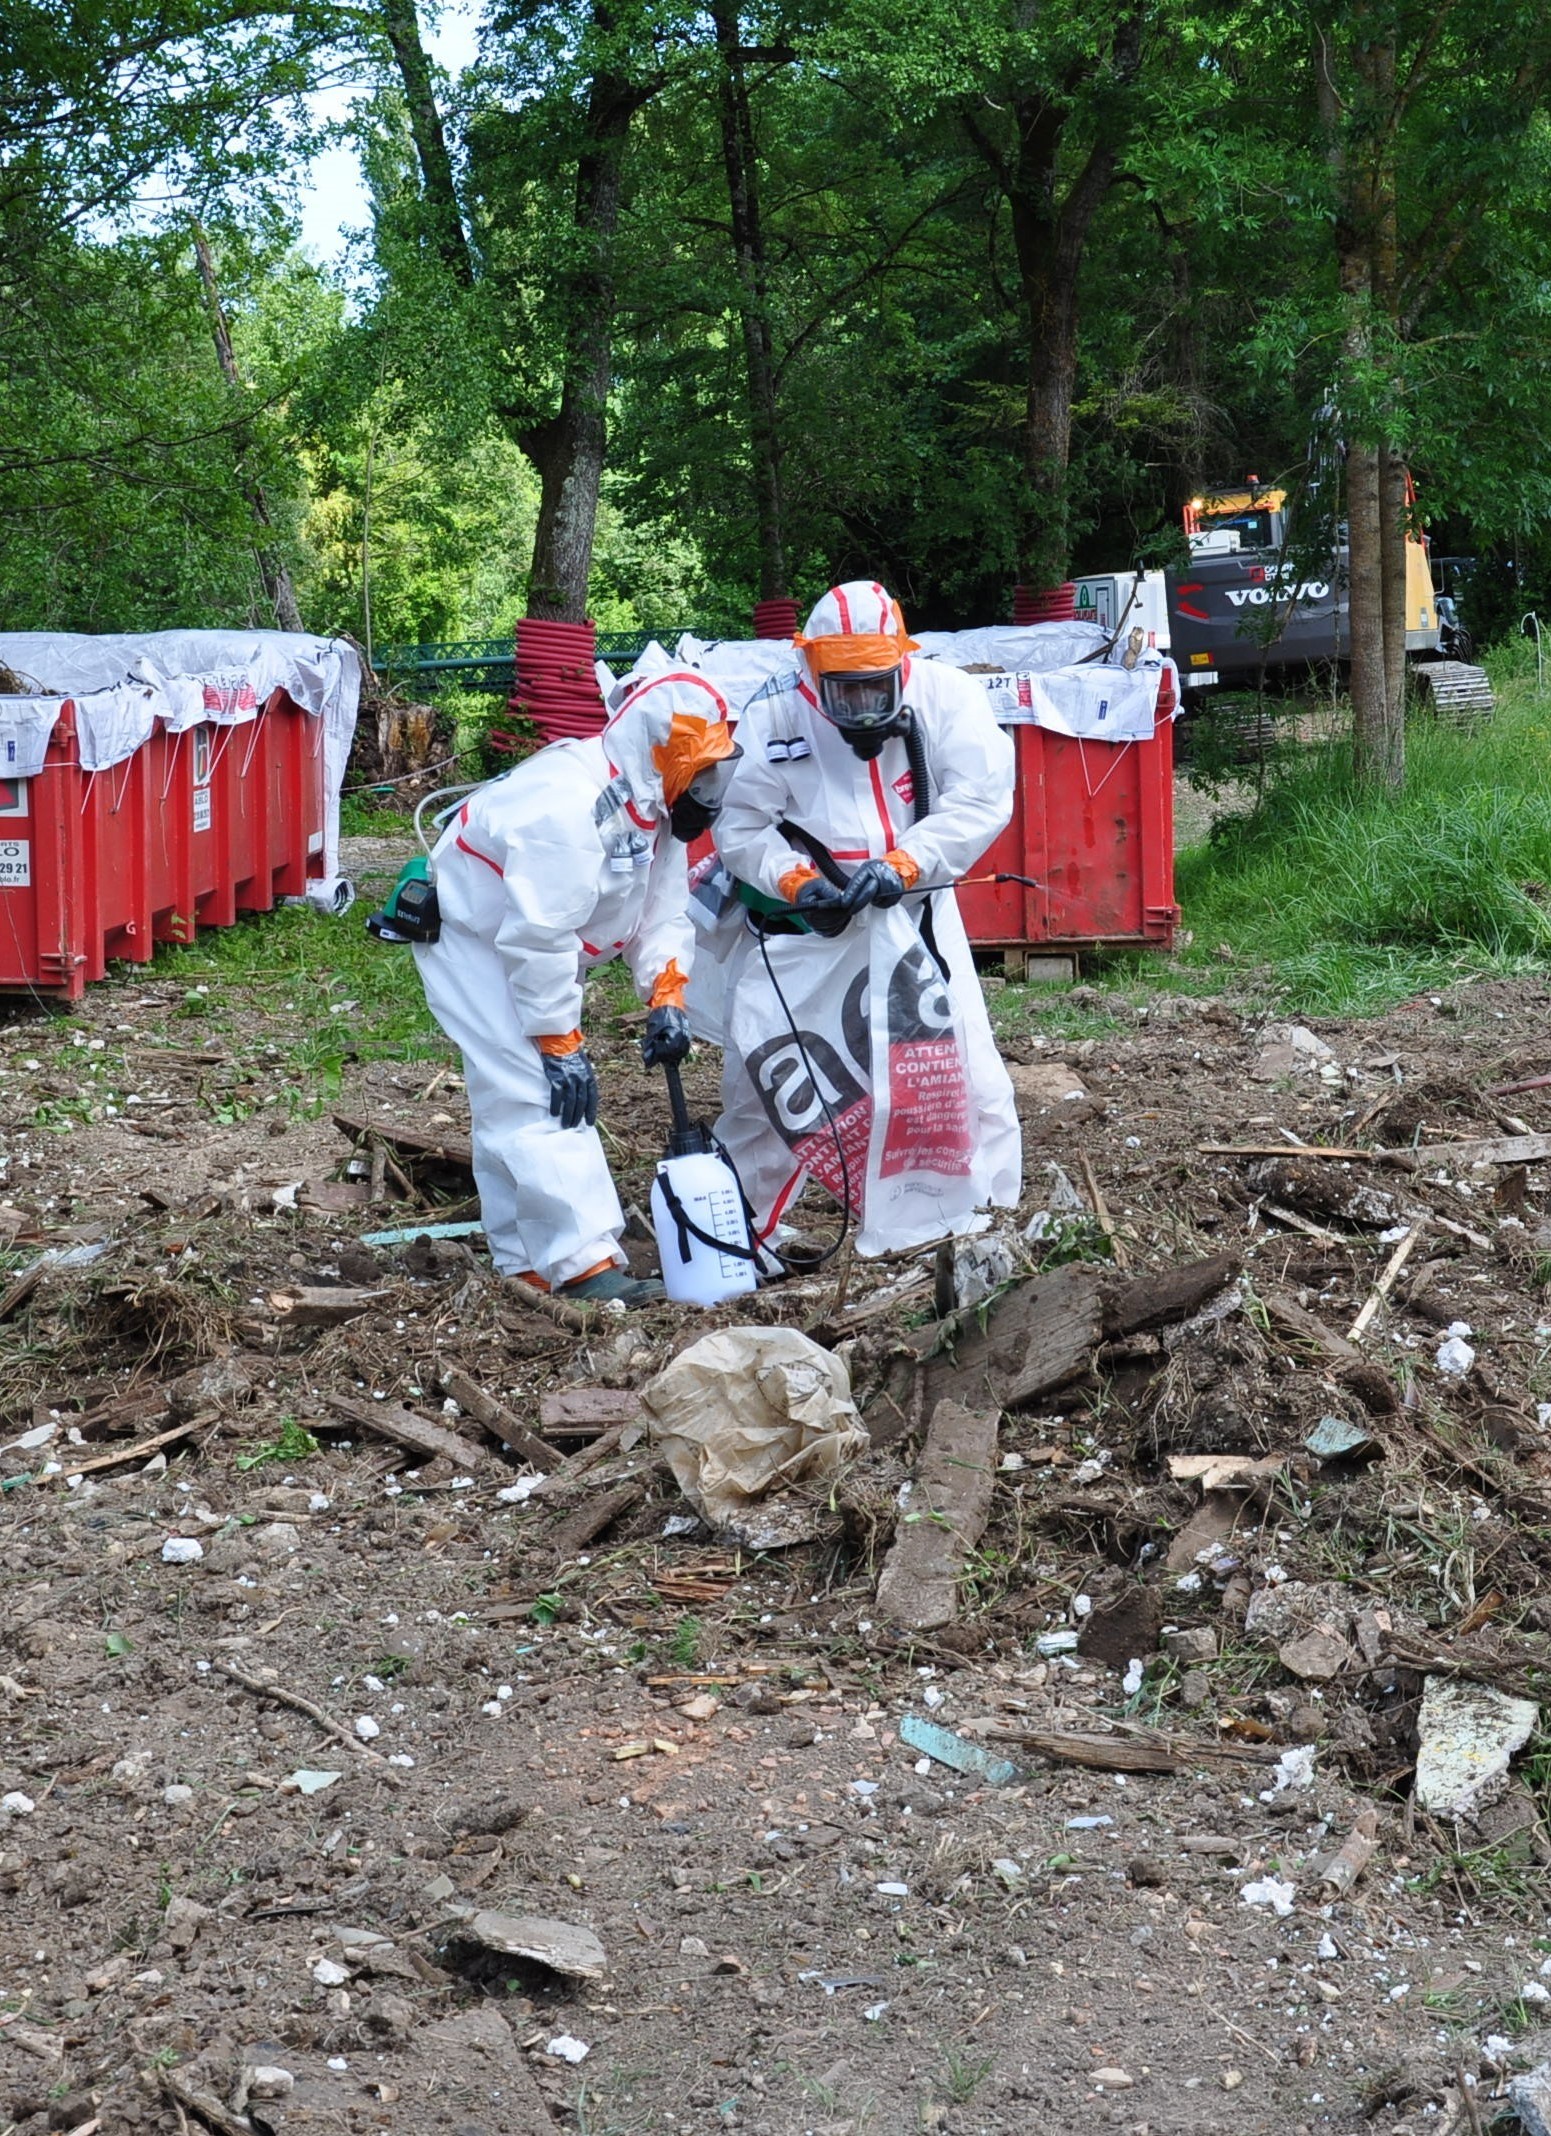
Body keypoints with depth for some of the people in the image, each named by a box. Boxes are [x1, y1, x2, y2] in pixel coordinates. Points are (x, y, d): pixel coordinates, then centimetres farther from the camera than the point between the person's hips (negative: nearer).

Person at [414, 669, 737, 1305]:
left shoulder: (651, 809, -2)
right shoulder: (569, 805, -33)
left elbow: (661, 913, 1)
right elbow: (537, 937, -33)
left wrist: (666, 997, -15)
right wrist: (560, 1045, -27)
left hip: (526, 953, 10)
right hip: (470, 943, -10)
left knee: (512, 1107, 14)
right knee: (538, 1100, -18)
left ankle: (525, 1261, 20)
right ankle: (582, 1264, -22)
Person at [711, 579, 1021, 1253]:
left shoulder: (944, 696, -10)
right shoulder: (773, 718, -9)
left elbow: (981, 798, -16)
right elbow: (739, 828, -6)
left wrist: (901, 866, -27)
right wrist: (797, 881, -24)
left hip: (912, 914, 0)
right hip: (801, 919, 1)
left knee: (953, 1062, -7)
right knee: (768, 1066, 2)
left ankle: (975, 1213, 10)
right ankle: (741, 1216, 21)